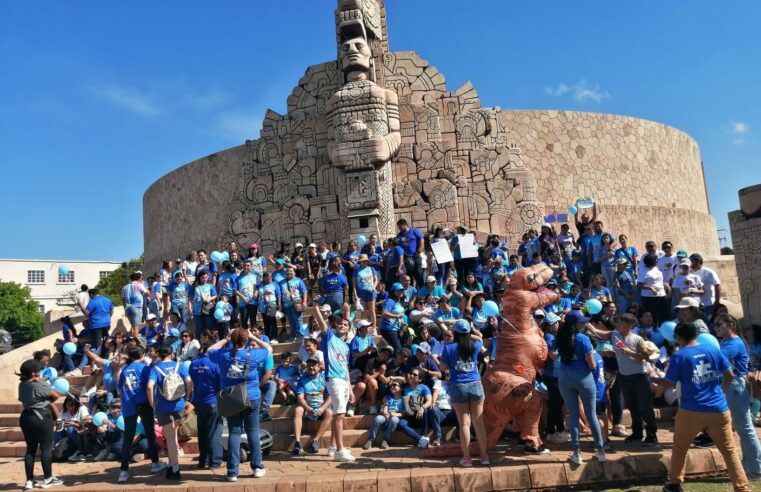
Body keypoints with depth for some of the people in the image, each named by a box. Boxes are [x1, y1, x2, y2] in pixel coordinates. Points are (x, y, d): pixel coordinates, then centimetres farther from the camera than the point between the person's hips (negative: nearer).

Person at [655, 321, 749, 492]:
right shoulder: (713, 350, 3)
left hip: (691, 411, -2)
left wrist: (653, 379, 17)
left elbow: (670, 383, -2)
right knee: (729, 450, 10)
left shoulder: (678, 355, -6)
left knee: (679, 447, 16)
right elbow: (730, 376, 7)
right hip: (718, 410, 2)